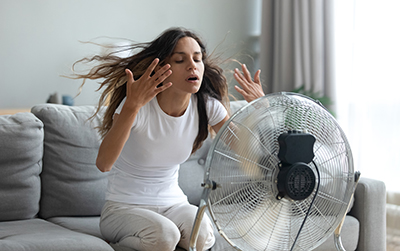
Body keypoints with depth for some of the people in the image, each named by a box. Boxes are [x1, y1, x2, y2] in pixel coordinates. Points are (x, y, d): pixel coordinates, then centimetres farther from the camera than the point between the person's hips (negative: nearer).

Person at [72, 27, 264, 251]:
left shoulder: (206, 106, -6)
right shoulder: (140, 106, -21)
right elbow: (104, 163, -35)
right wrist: (132, 105, -46)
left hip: (173, 204, 3)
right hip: (123, 208, -3)